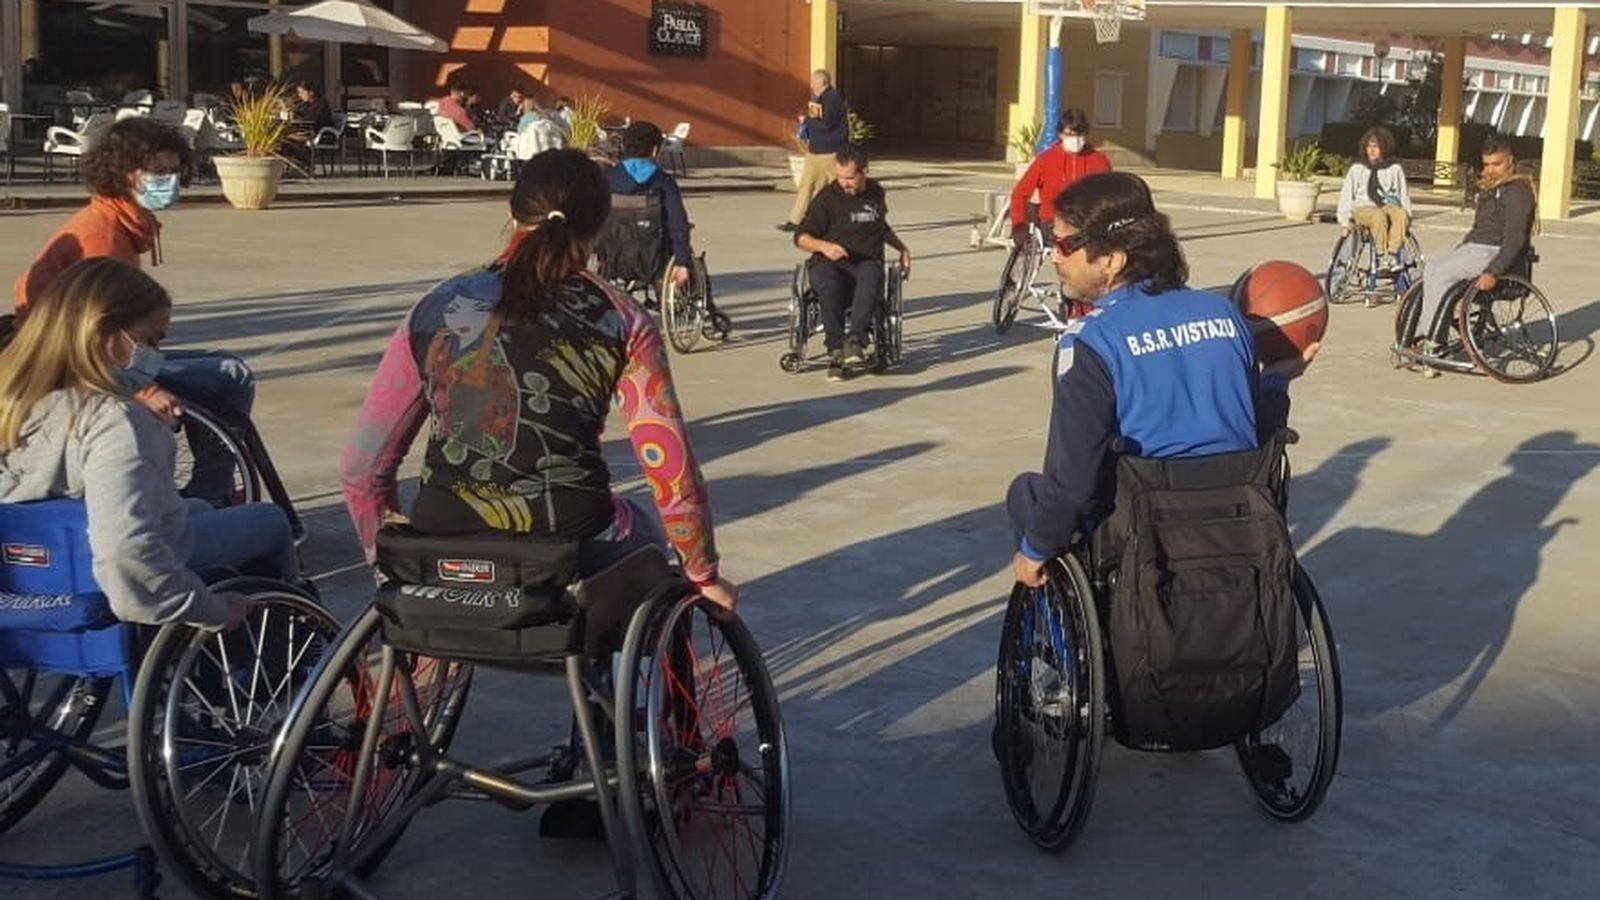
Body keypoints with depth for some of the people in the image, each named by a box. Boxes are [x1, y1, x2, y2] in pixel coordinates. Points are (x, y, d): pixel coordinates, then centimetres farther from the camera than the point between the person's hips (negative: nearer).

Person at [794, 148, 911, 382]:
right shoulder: (828, 198, 2)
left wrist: (902, 248, 32)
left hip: (867, 263, 2)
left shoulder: (876, 193, 17)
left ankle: (854, 339, -46)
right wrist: (824, 246, -17)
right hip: (830, 263, -2)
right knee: (829, 286, -39)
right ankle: (835, 351, -37)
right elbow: (801, 238, 3)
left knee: (870, 278, -37)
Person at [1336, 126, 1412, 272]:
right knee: (1379, 216, -38)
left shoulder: (1395, 168, 11)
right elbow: (1346, 194, 8)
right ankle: (1381, 256, -36)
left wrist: (1408, 215, 4)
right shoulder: (1357, 168, 8)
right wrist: (1345, 220, -1)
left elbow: (1403, 194, 17)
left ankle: (1392, 254, -39)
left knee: (1400, 215, -35)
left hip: (1389, 206, 2)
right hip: (1363, 208, -2)